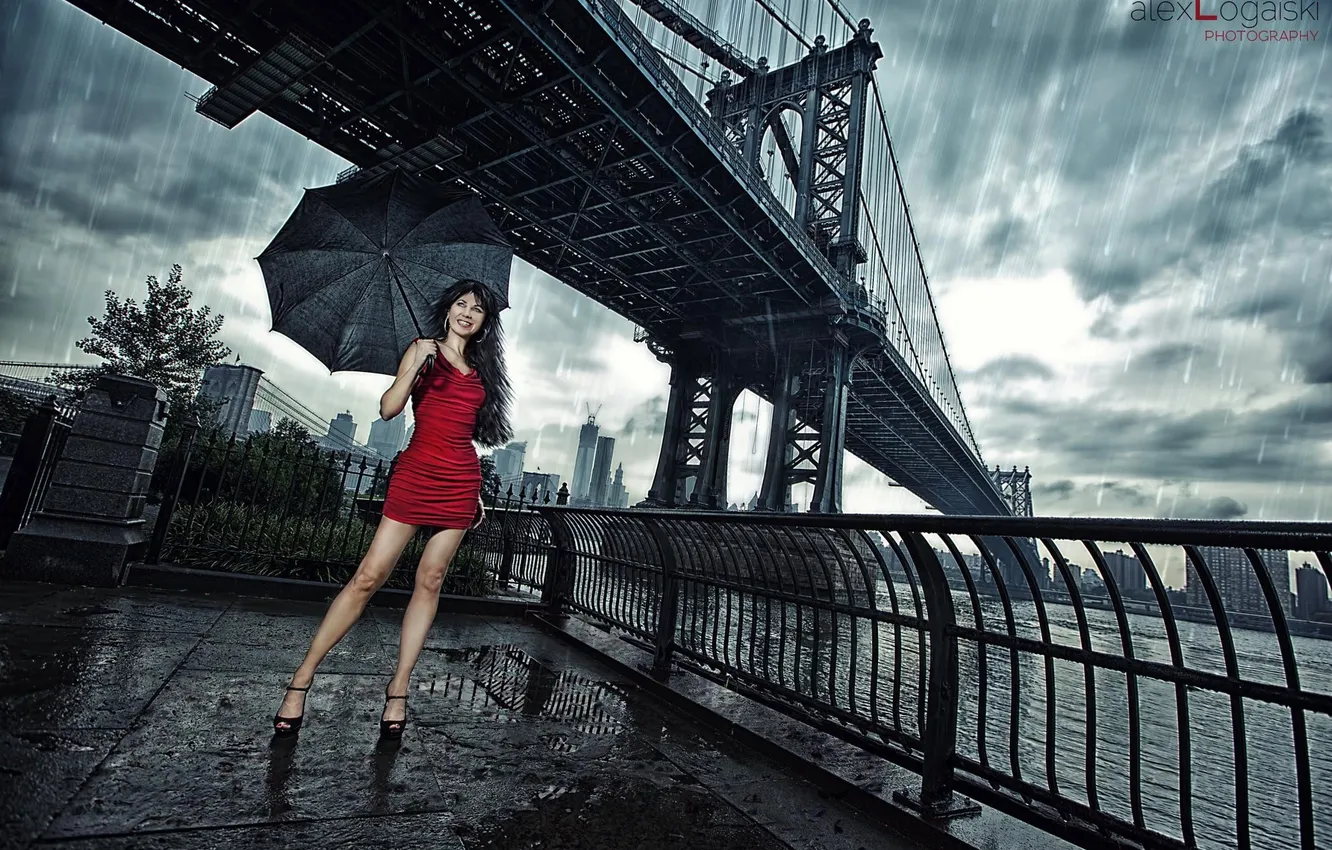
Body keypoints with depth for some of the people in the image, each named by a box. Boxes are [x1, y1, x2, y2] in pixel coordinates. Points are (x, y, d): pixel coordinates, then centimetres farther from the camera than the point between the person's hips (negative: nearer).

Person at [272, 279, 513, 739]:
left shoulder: (480, 369, 16)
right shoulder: (423, 351, 4)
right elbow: (388, 408, -8)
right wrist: (414, 367, -23)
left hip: (461, 484, 4)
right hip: (415, 475, -4)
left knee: (430, 581, 4)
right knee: (368, 576, -6)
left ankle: (398, 690, 11)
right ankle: (301, 680, 7)